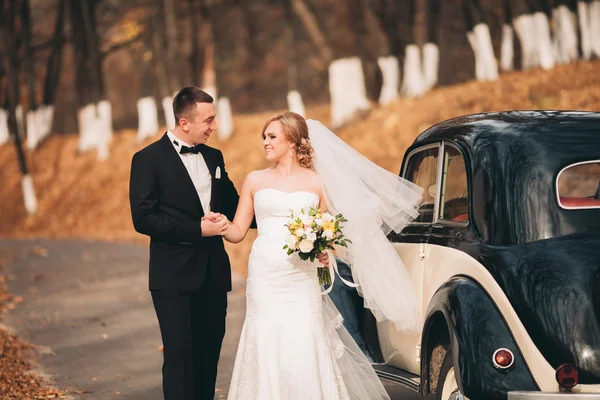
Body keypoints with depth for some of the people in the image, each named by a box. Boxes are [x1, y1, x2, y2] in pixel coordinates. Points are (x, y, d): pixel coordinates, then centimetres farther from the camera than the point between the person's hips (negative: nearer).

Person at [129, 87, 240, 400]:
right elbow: (143, 218, -14)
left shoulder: (214, 157, 12)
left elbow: (231, 206, 21)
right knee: (180, 354, -8)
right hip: (174, 277, -6)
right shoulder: (149, 159, -7)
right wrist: (196, 229, -18)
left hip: (214, 274, 6)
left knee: (209, 356, 9)